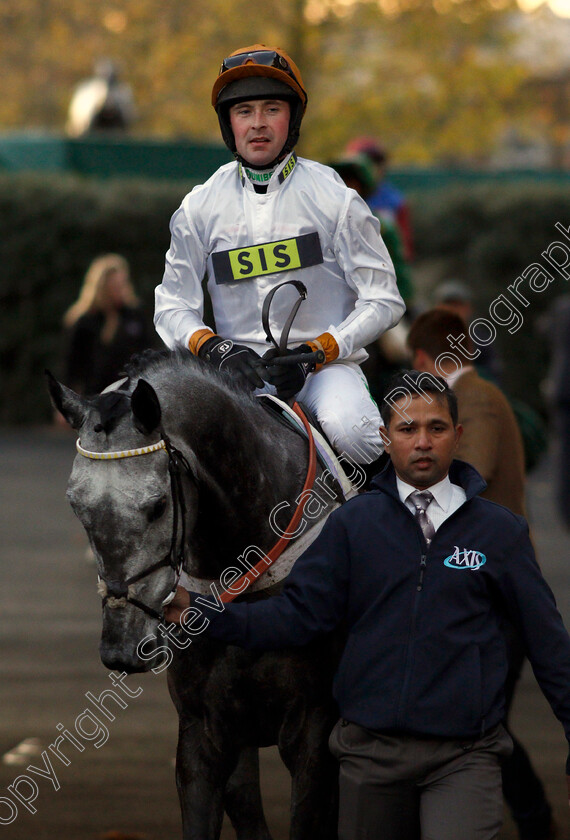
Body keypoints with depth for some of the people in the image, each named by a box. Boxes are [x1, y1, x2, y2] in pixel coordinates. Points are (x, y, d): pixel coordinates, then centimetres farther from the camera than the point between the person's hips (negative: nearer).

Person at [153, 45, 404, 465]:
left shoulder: (333, 197, 0)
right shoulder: (200, 208, 8)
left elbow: (383, 301, -2)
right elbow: (173, 307, 9)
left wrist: (313, 352, -15)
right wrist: (215, 348, -13)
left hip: (326, 364, -3)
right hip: (240, 368, 3)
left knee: (347, 427, -34)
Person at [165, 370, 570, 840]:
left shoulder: (501, 531, 3)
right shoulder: (353, 524, 4)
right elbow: (298, 615, 0)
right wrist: (200, 613, -13)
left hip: (463, 755, -2)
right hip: (371, 749, 2)